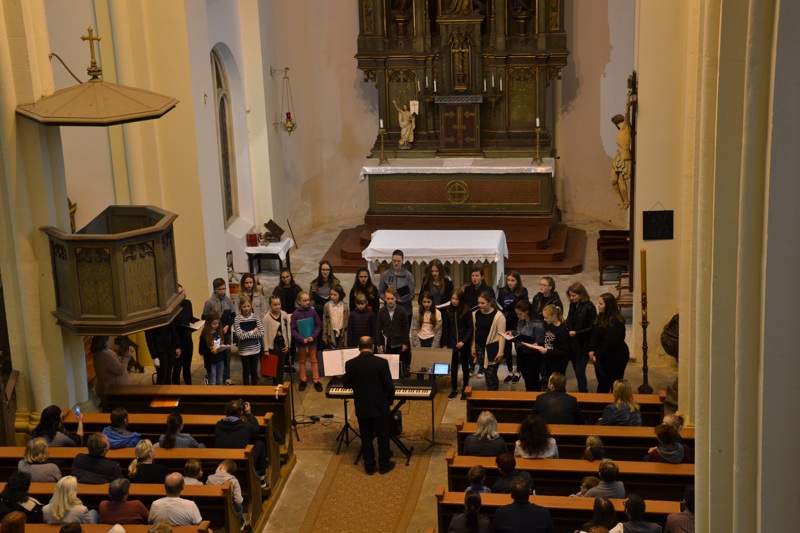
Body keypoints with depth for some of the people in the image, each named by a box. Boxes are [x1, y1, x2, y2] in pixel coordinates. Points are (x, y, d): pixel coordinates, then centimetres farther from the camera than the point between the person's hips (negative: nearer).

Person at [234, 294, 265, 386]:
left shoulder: (256, 316, -3)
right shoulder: (237, 319, -8)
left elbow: (261, 333, -9)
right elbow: (240, 335, -16)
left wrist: (247, 334, -15)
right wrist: (253, 332, -10)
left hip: (255, 348, 2)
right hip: (244, 350, -2)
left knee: (254, 371, 12)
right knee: (246, 372, 8)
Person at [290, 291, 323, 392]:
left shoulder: (313, 311, -8)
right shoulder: (295, 314, -11)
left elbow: (318, 325, -2)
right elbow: (293, 329, -9)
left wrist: (313, 336, -15)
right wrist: (302, 339, -17)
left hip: (312, 340, 1)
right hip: (301, 341, -1)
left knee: (314, 360, 8)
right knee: (302, 361, 13)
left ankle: (316, 381, 14)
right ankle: (303, 380, 23)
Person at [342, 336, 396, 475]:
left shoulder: (350, 364, -10)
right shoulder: (382, 362, -15)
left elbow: (346, 384, 3)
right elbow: (389, 386, -10)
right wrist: (390, 400, 8)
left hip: (361, 408, 1)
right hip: (380, 407, -1)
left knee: (366, 437, 13)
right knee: (383, 436, 13)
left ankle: (369, 466, 21)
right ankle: (384, 465, 22)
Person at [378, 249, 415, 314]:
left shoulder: (408, 275, 0)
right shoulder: (385, 275, 4)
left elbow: (411, 294, -1)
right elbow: (380, 292, 7)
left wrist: (401, 300, -19)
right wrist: (386, 298, -14)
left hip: (405, 311, 0)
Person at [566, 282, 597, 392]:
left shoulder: (589, 307, -14)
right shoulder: (573, 304, 5)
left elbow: (592, 328, -13)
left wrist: (577, 333, -19)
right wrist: (565, 328, -5)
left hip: (583, 345, -6)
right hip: (573, 344, 6)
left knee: (580, 372, -6)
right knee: (577, 371, 13)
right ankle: (583, 390, 26)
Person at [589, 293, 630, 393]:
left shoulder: (616, 322, -23)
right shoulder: (600, 318, 6)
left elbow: (610, 343, -26)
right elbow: (594, 335, 10)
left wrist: (598, 357, -19)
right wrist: (591, 350, -4)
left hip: (616, 359, -9)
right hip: (601, 359, 9)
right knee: (602, 385, 18)